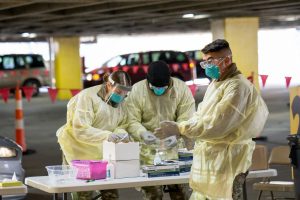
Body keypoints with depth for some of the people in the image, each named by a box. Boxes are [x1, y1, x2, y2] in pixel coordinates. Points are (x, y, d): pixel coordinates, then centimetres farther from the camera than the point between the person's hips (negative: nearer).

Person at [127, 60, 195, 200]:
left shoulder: (182, 89, -7)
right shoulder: (137, 90, -9)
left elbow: (186, 119, -9)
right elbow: (132, 121, -10)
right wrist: (143, 133, -30)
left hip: (175, 150, 1)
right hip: (148, 152, -1)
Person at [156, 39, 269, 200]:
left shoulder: (237, 87, -17)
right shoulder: (215, 83, 15)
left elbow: (216, 125, -23)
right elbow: (201, 115, 19)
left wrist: (179, 129, -20)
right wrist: (176, 130, 2)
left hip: (225, 163, -9)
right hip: (208, 160, 9)